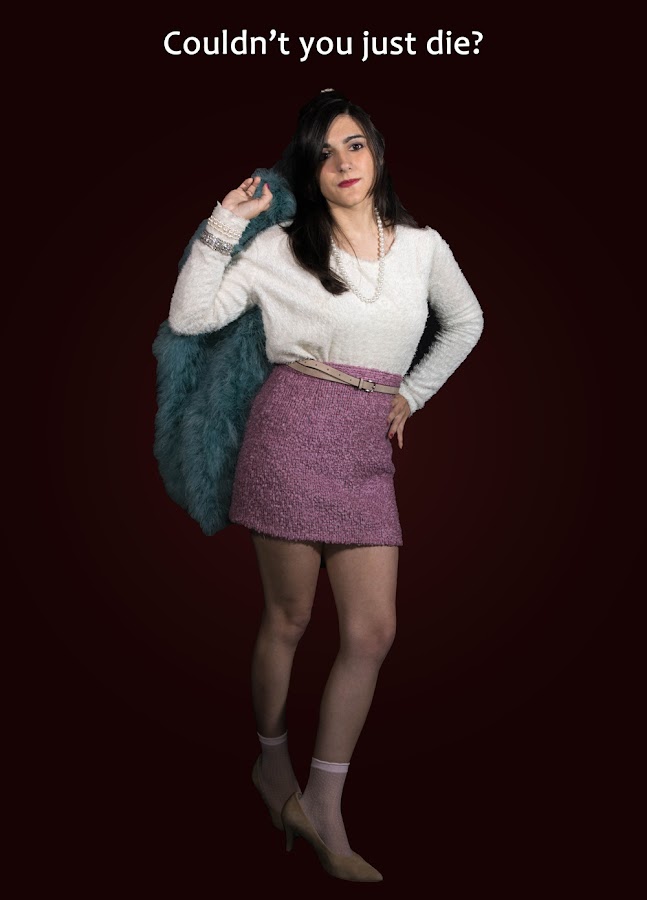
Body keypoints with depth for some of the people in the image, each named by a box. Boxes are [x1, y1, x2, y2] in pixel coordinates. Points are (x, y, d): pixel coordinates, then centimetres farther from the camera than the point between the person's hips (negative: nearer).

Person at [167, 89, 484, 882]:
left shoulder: (422, 247, 11)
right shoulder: (281, 249, 2)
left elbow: (466, 323, 26)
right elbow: (189, 317, -4)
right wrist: (223, 225, -8)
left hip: (369, 451, 4)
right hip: (293, 433, -3)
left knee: (373, 630, -1)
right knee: (288, 618, 6)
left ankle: (323, 810, 15)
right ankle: (272, 760, 34)